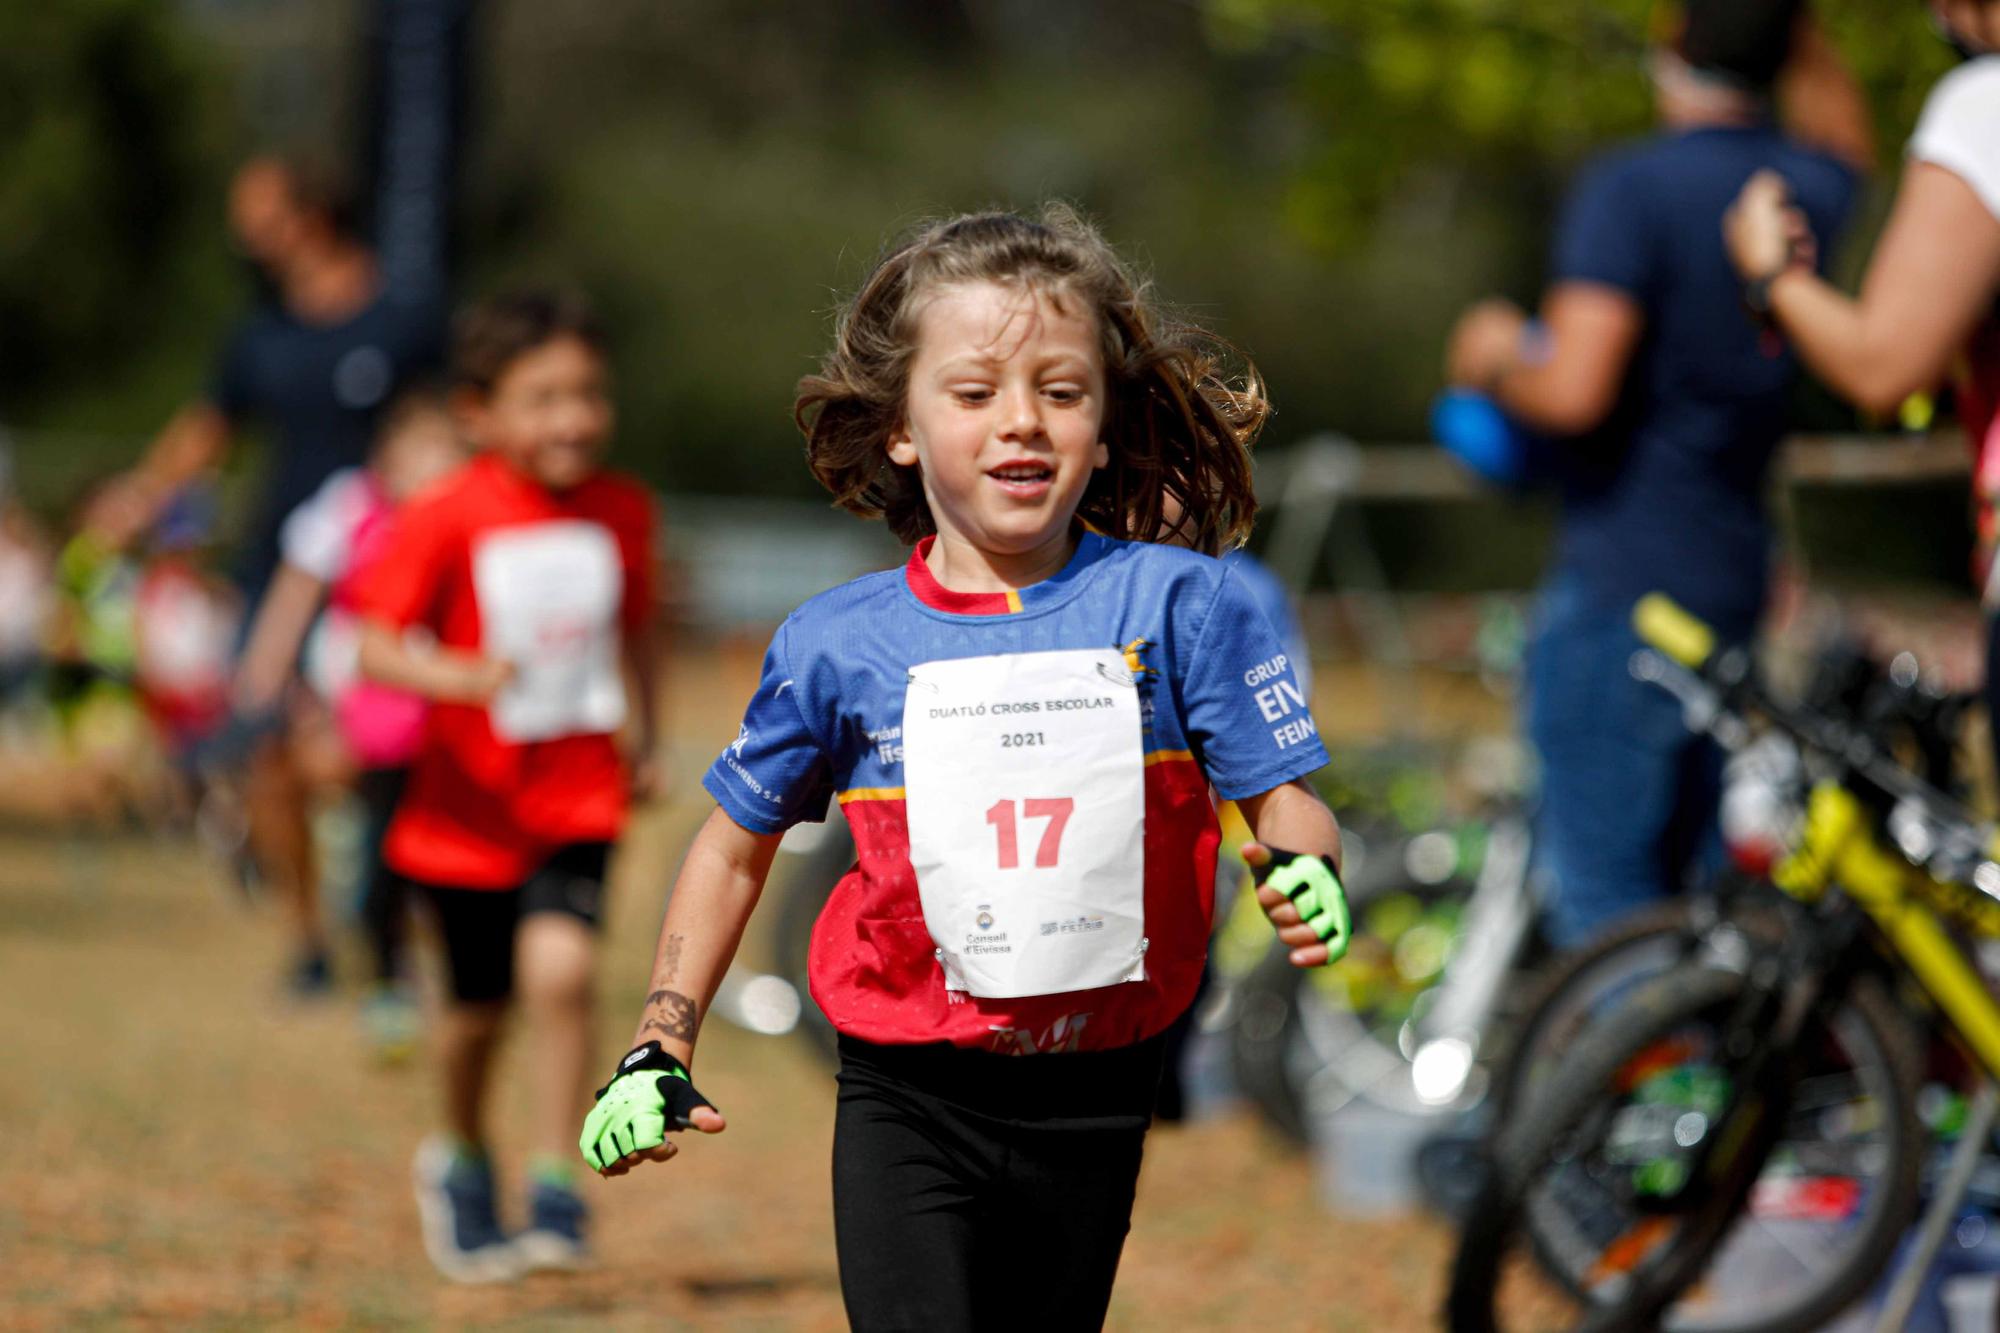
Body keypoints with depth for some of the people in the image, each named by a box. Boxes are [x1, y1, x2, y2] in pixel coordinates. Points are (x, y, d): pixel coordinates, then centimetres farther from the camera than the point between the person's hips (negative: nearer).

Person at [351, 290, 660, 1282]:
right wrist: (457, 675, -35)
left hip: (579, 798, 1)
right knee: (478, 1007, 13)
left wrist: (647, 743, 21)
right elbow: (377, 646, -17)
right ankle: (462, 1161, 42)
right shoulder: (445, 521, -13)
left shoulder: (621, 511, 0)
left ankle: (555, 1195, -11)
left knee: (561, 967, -20)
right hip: (469, 801, -1)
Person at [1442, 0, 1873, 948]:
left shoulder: (1630, 190, -14)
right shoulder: (1810, 187, 8)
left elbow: (1573, 393, -23)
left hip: (1618, 592, -8)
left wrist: (1497, 360, -3)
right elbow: (1839, 129, 35)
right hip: (1734, 578, 8)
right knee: (1681, 892, 16)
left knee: (1602, 909, -7)